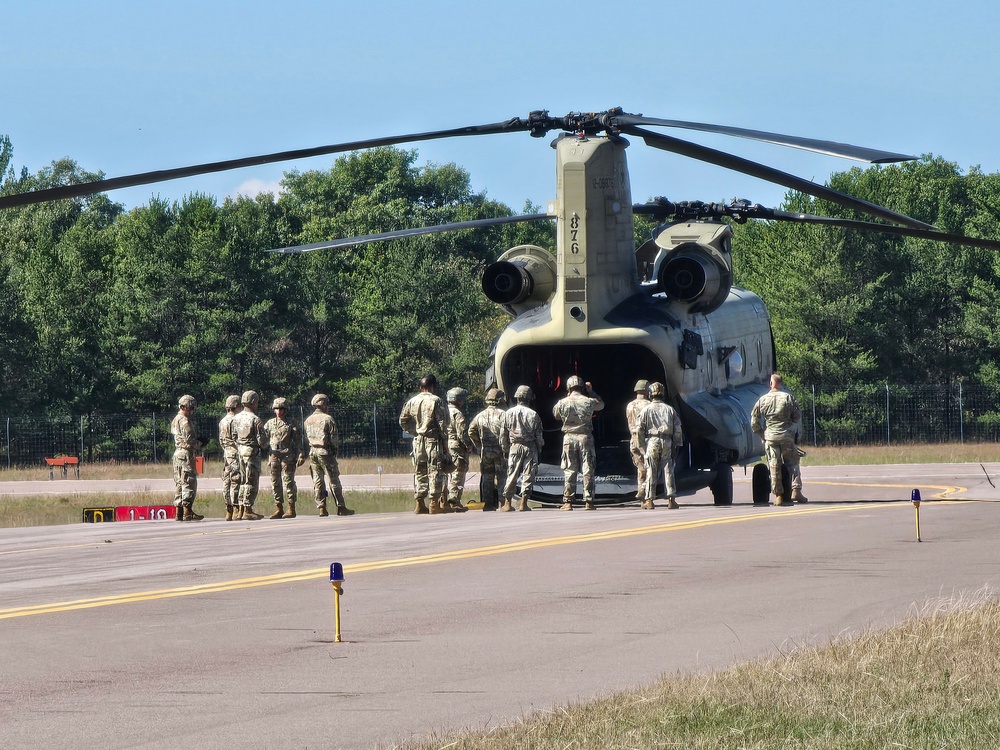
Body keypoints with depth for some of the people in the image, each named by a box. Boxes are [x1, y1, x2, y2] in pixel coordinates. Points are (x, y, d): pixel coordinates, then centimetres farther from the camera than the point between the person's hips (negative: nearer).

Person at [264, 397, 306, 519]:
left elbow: (298, 441, 1)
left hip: (288, 456, -4)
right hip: (274, 456, 4)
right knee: (275, 482, 5)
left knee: (288, 481, -6)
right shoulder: (269, 423, 12)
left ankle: (291, 509, -2)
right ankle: (279, 508, 11)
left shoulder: (291, 424, 1)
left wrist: (300, 455, -5)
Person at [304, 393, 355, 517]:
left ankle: (321, 508, 4)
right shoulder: (328, 419, -11)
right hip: (325, 452, -6)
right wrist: (335, 448, 4)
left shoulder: (308, 420, 8)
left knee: (318, 481, 7)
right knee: (334, 480, 0)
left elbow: (307, 437, 12)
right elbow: (334, 438, -10)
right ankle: (341, 508, 1)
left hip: (313, 451, 6)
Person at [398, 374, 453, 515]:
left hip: (418, 440, 5)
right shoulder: (436, 401, -6)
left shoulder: (412, 402, 8)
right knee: (435, 471, -2)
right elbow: (442, 424, -9)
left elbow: (403, 421, 9)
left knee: (419, 472, 9)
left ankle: (419, 504, 7)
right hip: (433, 439, -5)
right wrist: (445, 445, -5)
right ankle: (434, 503, -7)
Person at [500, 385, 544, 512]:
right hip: (530, 447, -1)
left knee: (511, 475, 6)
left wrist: (505, 448, 15)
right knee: (528, 475, 1)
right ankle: (524, 503, -2)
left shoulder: (508, 413, 1)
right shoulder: (533, 414, -4)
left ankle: (507, 503, 5)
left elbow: (503, 434, 5)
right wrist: (539, 447, 13)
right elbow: (538, 435, 0)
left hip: (514, 447, 1)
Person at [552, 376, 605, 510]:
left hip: (569, 438, 0)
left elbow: (555, 413, 16)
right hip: (585, 437, 0)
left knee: (569, 471, 4)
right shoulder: (589, 402, -4)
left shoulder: (563, 403, -4)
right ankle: (588, 501, 2)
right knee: (588, 471, 3)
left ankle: (568, 502, 2)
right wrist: (591, 392, 22)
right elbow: (601, 404, 17)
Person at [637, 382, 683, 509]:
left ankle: (649, 500, 2)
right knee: (668, 471, 2)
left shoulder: (647, 409, 1)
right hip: (667, 442, 1)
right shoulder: (669, 409, 8)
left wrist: (642, 442, 8)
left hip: (652, 441, -1)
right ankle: (671, 500, -3)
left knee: (651, 471, 2)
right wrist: (677, 444, 10)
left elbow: (639, 428, -2)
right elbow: (677, 429, 6)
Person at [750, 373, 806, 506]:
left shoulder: (763, 400, 3)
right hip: (787, 436, -1)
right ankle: (796, 491, 1)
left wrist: (761, 434, 16)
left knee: (774, 467, 4)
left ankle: (778, 495, 4)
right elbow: (798, 417, 1)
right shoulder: (788, 397, -1)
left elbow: (754, 421, 4)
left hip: (770, 437, 1)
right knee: (793, 463, 11)